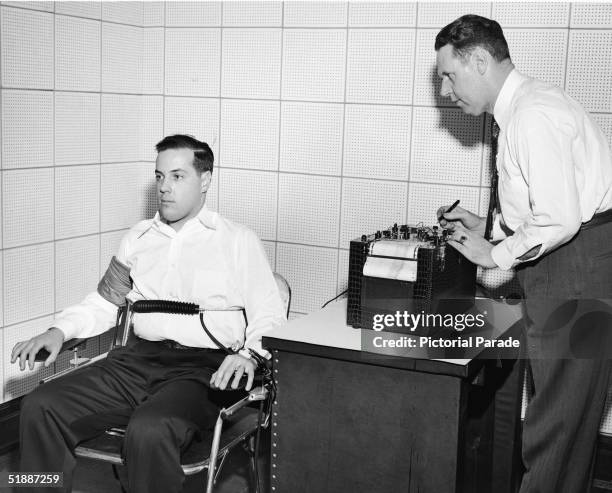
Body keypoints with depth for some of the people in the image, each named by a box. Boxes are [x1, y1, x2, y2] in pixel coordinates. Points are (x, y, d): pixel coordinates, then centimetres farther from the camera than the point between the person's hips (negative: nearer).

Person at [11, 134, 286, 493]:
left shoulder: (240, 241, 7)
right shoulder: (139, 238, 20)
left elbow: (269, 314, 3)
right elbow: (105, 303, 24)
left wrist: (248, 353, -18)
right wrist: (59, 331, 6)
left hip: (204, 368, -5)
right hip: (140, 357, 5)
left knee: (149, 431, -35)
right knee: (40, 408, -16)